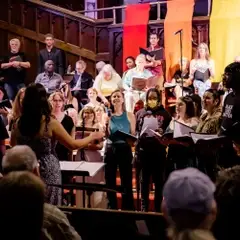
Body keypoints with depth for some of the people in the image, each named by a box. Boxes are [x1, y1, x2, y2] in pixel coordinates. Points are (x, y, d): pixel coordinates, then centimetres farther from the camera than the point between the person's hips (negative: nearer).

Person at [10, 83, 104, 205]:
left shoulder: (19, 123, -4)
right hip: (48, 173, -4)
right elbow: (72, 145, -8)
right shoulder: (51, 123, -16)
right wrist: (92, 137, 6)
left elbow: (13, 144, 15)